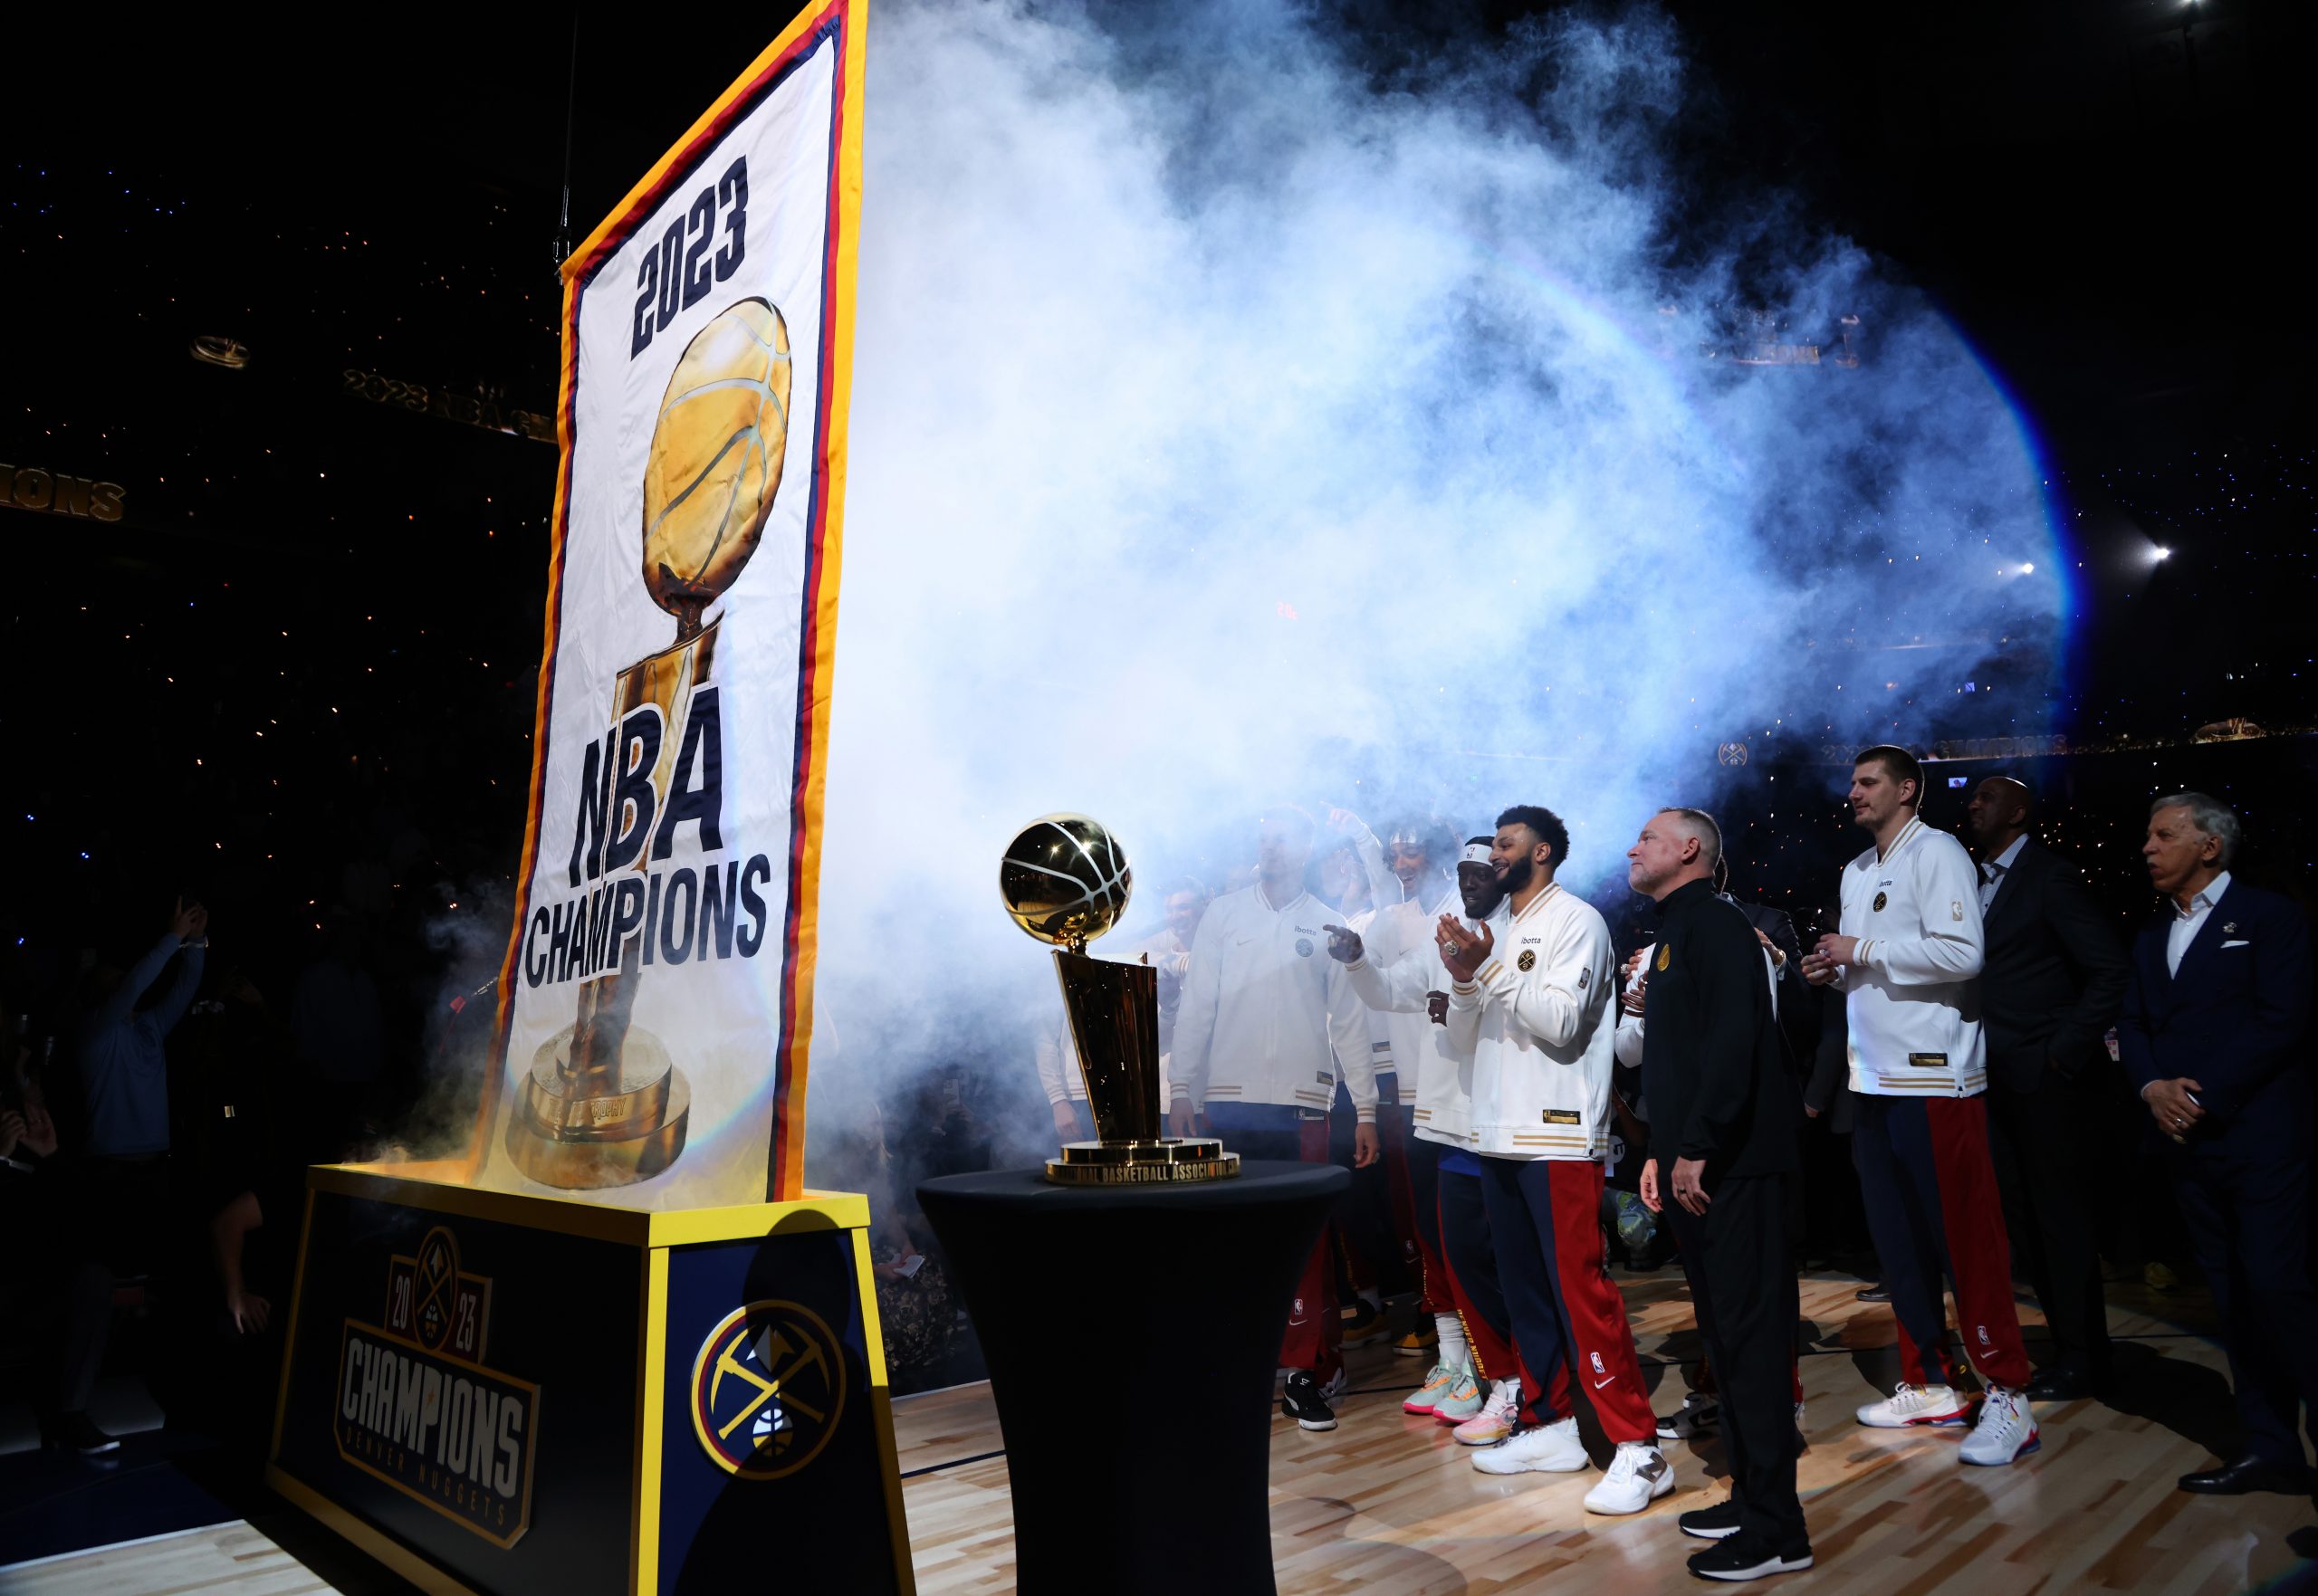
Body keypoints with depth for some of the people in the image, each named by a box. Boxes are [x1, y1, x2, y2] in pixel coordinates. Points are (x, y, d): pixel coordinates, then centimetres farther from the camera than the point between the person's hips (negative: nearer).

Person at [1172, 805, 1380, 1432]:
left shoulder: (1327, 925, 7)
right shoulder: (1224, 915, 9)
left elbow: (1350, 1021, 6)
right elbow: (1196, 1006, 7)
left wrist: (1366, 1110, 2)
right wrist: (1181, 1088, 0)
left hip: (1302, 1103, -1)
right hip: (1230, 1099, 1)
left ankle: (1307, 1372, 9)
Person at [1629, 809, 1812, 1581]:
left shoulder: (1714, 924, -11)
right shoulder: (1673, 934, 19)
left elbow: (1734, 1039, -22)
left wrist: (1695, 1150, -22)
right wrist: (1660, 1152, 16)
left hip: (1730, 1168, -10)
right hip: (1692, 1168, 10)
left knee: (1750, 1335, -4)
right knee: (1726, 1335, 15)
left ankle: (1775, 1527, 4)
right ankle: (1751, 1495, 26)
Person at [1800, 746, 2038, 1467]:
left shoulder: (1936, 852, -8)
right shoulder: (1856, 871, 18)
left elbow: (1961, 952, -20)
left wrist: (1863, 950, -15)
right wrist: (1834, 970, 4)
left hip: (1935, 1077, -8)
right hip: (1874, 1078, 8)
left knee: (1964, 1238, -4)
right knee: (1897, 1241, 12)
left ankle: (2007, 1395, 6)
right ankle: (1928, 1384, 23)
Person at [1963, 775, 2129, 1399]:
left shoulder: (2051, 877, -9)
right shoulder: (1975, 881, 13)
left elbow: (2109, 971, -14)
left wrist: (2065, 1053, -15)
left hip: (2047, 1076, -7)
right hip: (1999, 1081, 7)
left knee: (2060, 1216, 2)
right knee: (2022, 1218, 12)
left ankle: (2081, 1362, 15)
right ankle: (2072, 1341, 24)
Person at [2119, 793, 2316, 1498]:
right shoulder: (2153, 936, 17)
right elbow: (2132, 1024, 13)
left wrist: (2204, 1096, -15)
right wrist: (2153, 1086, -6)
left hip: (2262, 1136, -6)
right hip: (2189, 1142, 6)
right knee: (2233, 1298, 9)